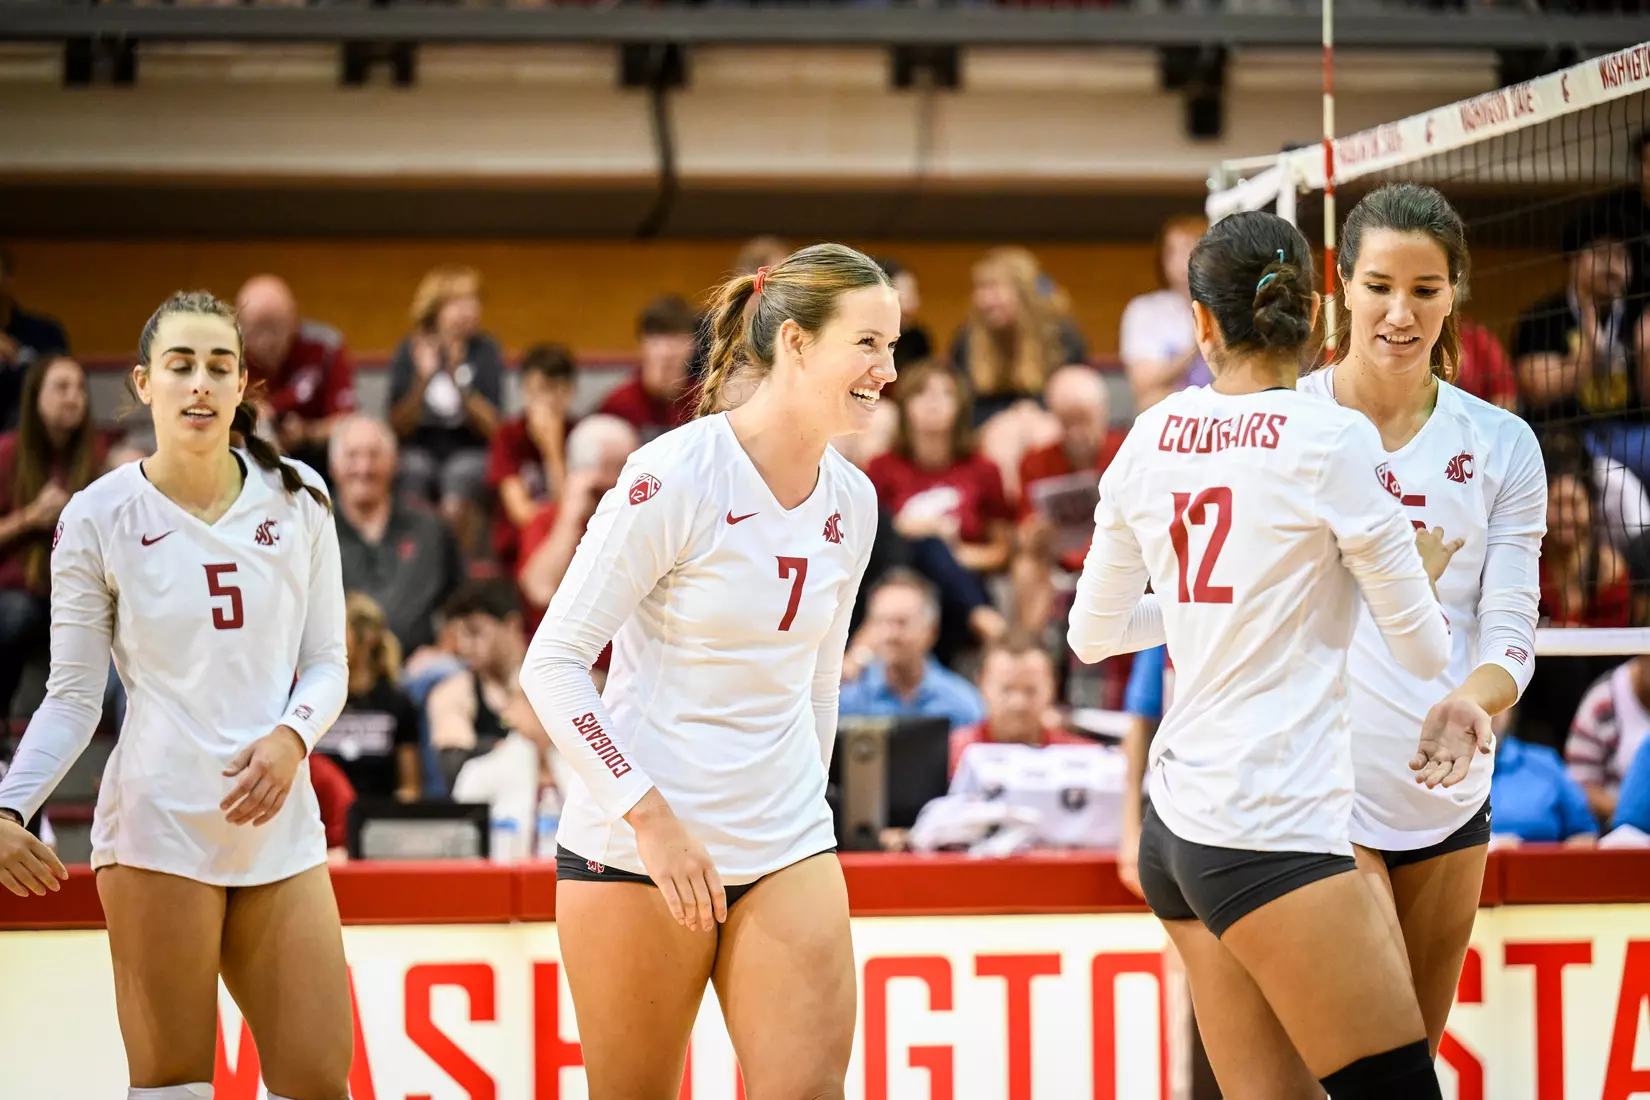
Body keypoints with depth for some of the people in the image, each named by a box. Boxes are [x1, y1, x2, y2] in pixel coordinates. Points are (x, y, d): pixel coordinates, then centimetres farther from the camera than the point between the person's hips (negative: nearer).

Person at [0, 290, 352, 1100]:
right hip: (156, 827, -3)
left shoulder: (296, 497, 5)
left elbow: (326, 662, 10)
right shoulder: (97, 518, -1)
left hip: (278, 826, 3)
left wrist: (292, 738, -10)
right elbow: (72, 698, 2)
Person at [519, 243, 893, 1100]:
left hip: (787, 852, 5)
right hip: (632, 847, -5)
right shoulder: (673, 476, -13)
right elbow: (552, 662, -13)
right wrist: (649, 816, -17)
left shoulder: (851, 502, 6)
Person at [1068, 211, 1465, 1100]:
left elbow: (1091, 632, 18)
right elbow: (1425, 649, -2)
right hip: (1270, 829, -8)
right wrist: (1423, 572, 20)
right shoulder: (1333, 439, -9)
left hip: (1178, 823, 8)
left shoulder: (1153, 437, 8)